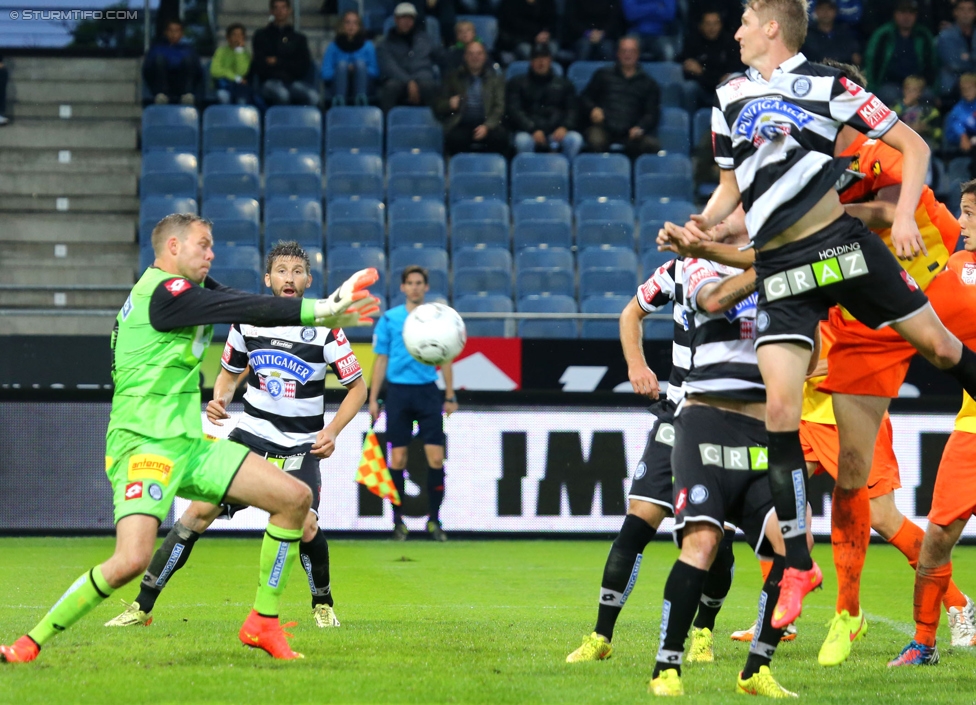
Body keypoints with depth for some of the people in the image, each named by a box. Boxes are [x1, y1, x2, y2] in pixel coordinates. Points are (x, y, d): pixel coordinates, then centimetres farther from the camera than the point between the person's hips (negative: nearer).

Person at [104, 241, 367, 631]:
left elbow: (357, 386, 1)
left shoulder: (325, 330, -8)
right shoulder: (247, 321, 0)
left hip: (301, 447, -2)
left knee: (305, 525, -22)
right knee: (200, 511, -11)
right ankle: (142, 606, -5)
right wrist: (219, 400, -4)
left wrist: (331, 432, -11)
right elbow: (229, 373, 17)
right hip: (250, 436, 2)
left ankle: (323, 605, 8)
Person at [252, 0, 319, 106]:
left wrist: (278, 63, 2)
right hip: (271, 82, -2)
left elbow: (304, 67, 9)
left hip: (294, 82, 2)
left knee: (313, 96, -35)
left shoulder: (299, 38, 20)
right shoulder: (261, 36, 17)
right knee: (281, 94, -41)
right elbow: (259, 66, 6)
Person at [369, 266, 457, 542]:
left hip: (428, 393, 1)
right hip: (398, 392, -1)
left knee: (435, 457, -6)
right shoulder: (389, 319, 4)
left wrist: (450, 397, 6)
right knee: (398, 459, -1)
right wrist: (373, 399, 2)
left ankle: (434, 520, 5)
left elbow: (445, 361, 10)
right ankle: (398, 521, 8)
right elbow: (381, 360, 6)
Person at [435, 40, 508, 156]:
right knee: (454, 138, -36)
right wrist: (449, 105, -5)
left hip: (487, 126, 0)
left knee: (501, 137, -33)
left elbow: (500, 108, 6)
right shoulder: (453, 79, 21)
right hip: (461, 127, 0)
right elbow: (437, 107, 19)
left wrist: (486, 126, -12)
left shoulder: (496, 80, 19)